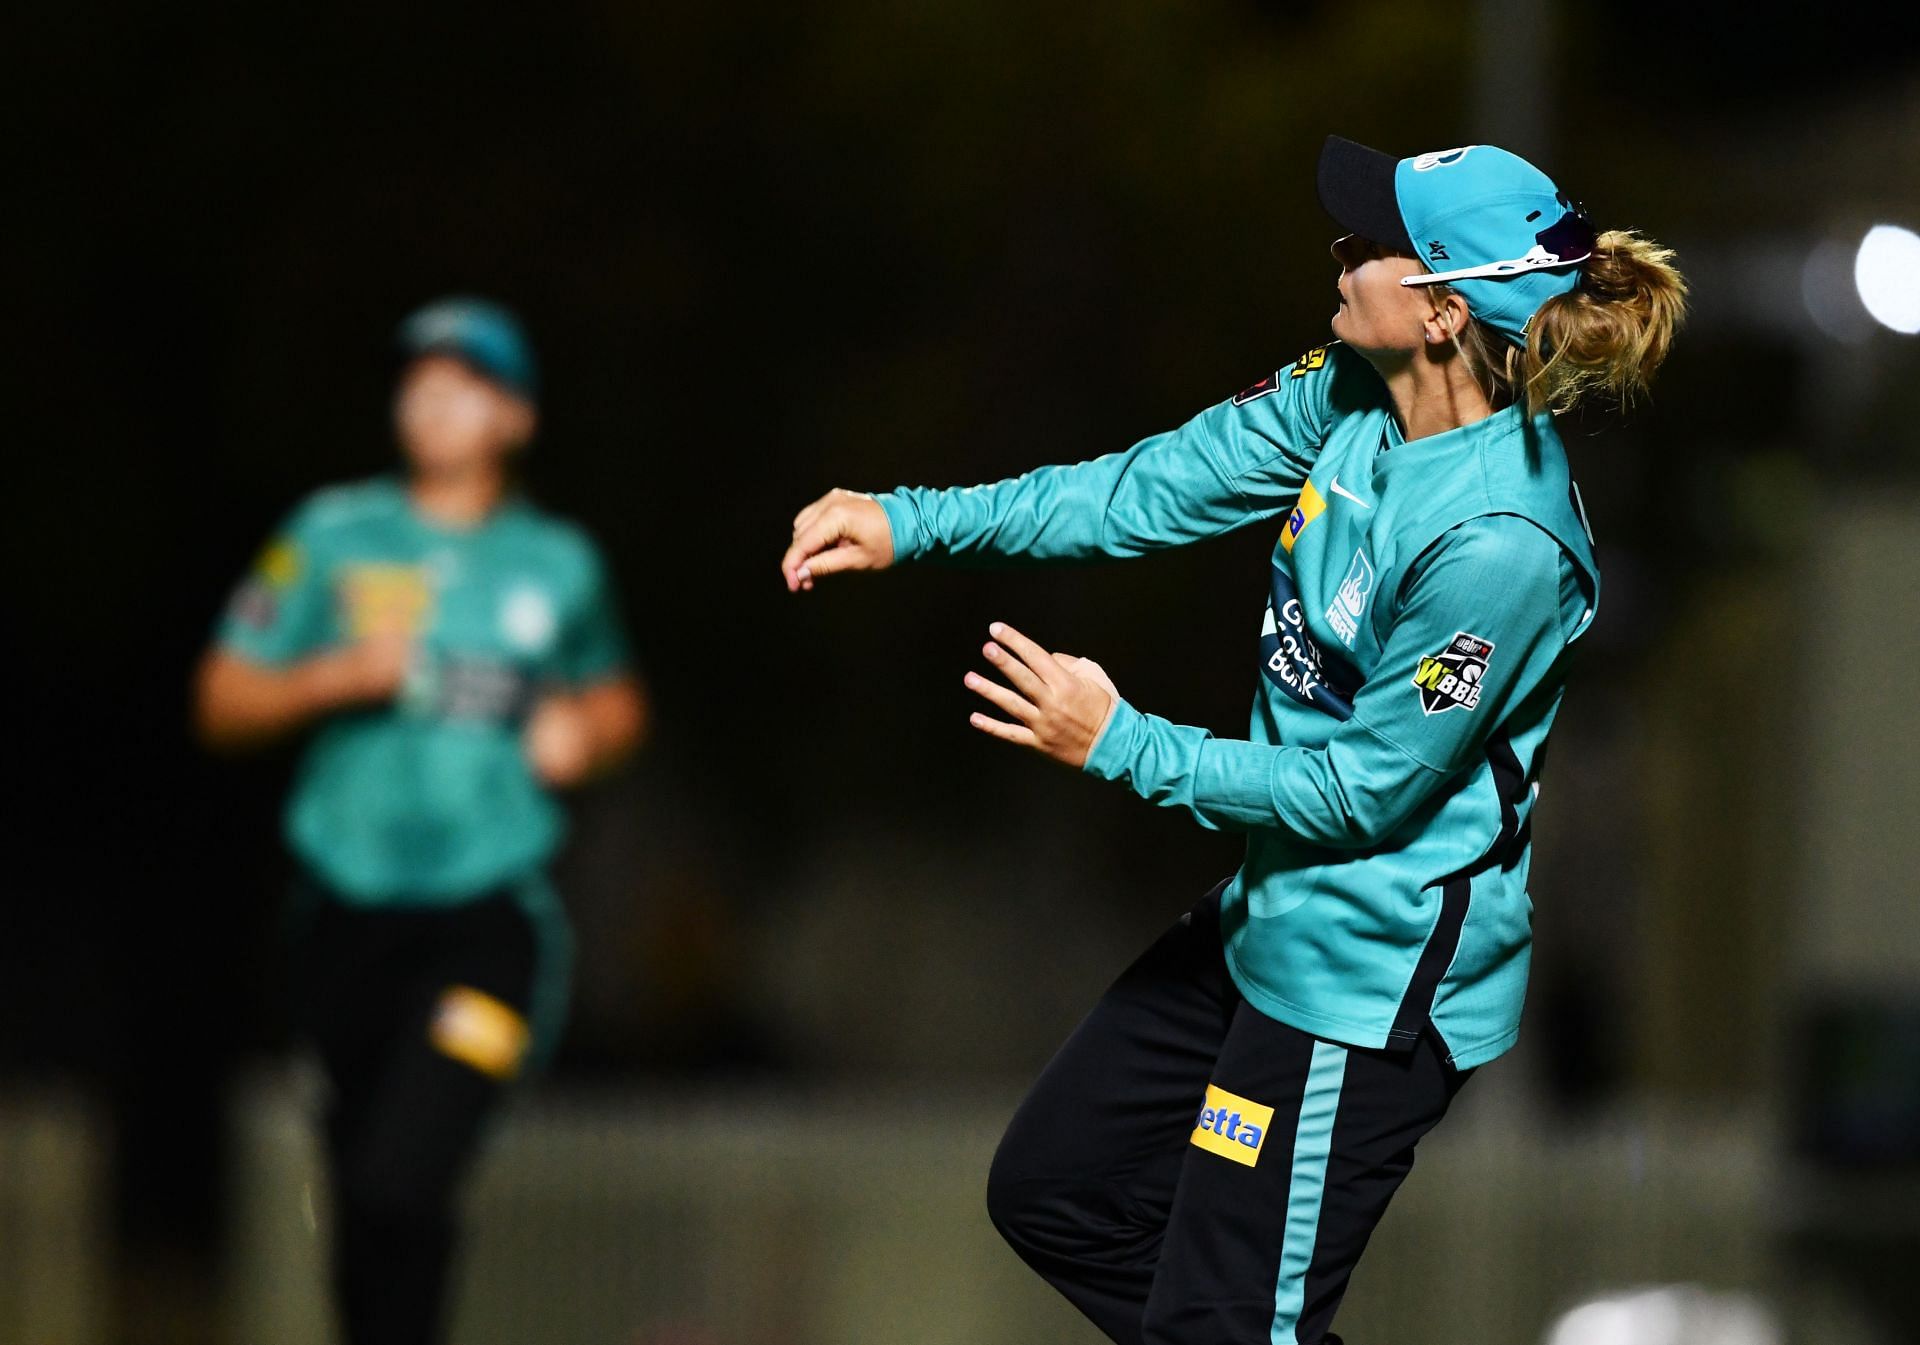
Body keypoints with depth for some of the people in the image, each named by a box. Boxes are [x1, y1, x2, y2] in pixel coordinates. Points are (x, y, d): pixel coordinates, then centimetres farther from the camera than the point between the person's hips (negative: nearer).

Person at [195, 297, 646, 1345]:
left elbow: (617, 703, 24)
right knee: (361, 1202, 10)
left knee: (397, 1189, -20)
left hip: (488, 915, -2)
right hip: (349, 911, 2)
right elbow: (224, 705, 6)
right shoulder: (334, 539, 5)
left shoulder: (559, 565, 6)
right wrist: (339, 675, -10)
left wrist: (583, 733, 1)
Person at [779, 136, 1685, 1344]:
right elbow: (1158, 488, 2)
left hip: (1369, 983, -10)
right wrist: (918, 522, -6)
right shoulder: (1353, 395, -5)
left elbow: (1362, 790, -22)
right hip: (1269, 924, 10)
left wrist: (1121, 747, -17)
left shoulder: (1499, 540, -30)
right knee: (1051, 1191, 20)